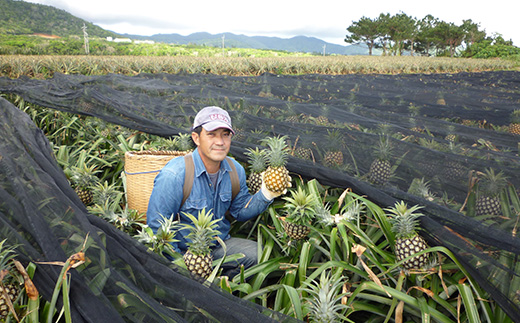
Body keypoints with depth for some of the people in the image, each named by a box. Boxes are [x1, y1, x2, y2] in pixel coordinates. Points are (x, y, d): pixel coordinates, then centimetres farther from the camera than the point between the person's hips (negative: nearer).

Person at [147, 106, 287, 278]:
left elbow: (240, 211, 8)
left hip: (221, 243, 5)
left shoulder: (235, 170, -2)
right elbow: (157, 226, -17)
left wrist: (266, 194, -8)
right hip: (184, 251, -5)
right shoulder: (173, 175, -22)